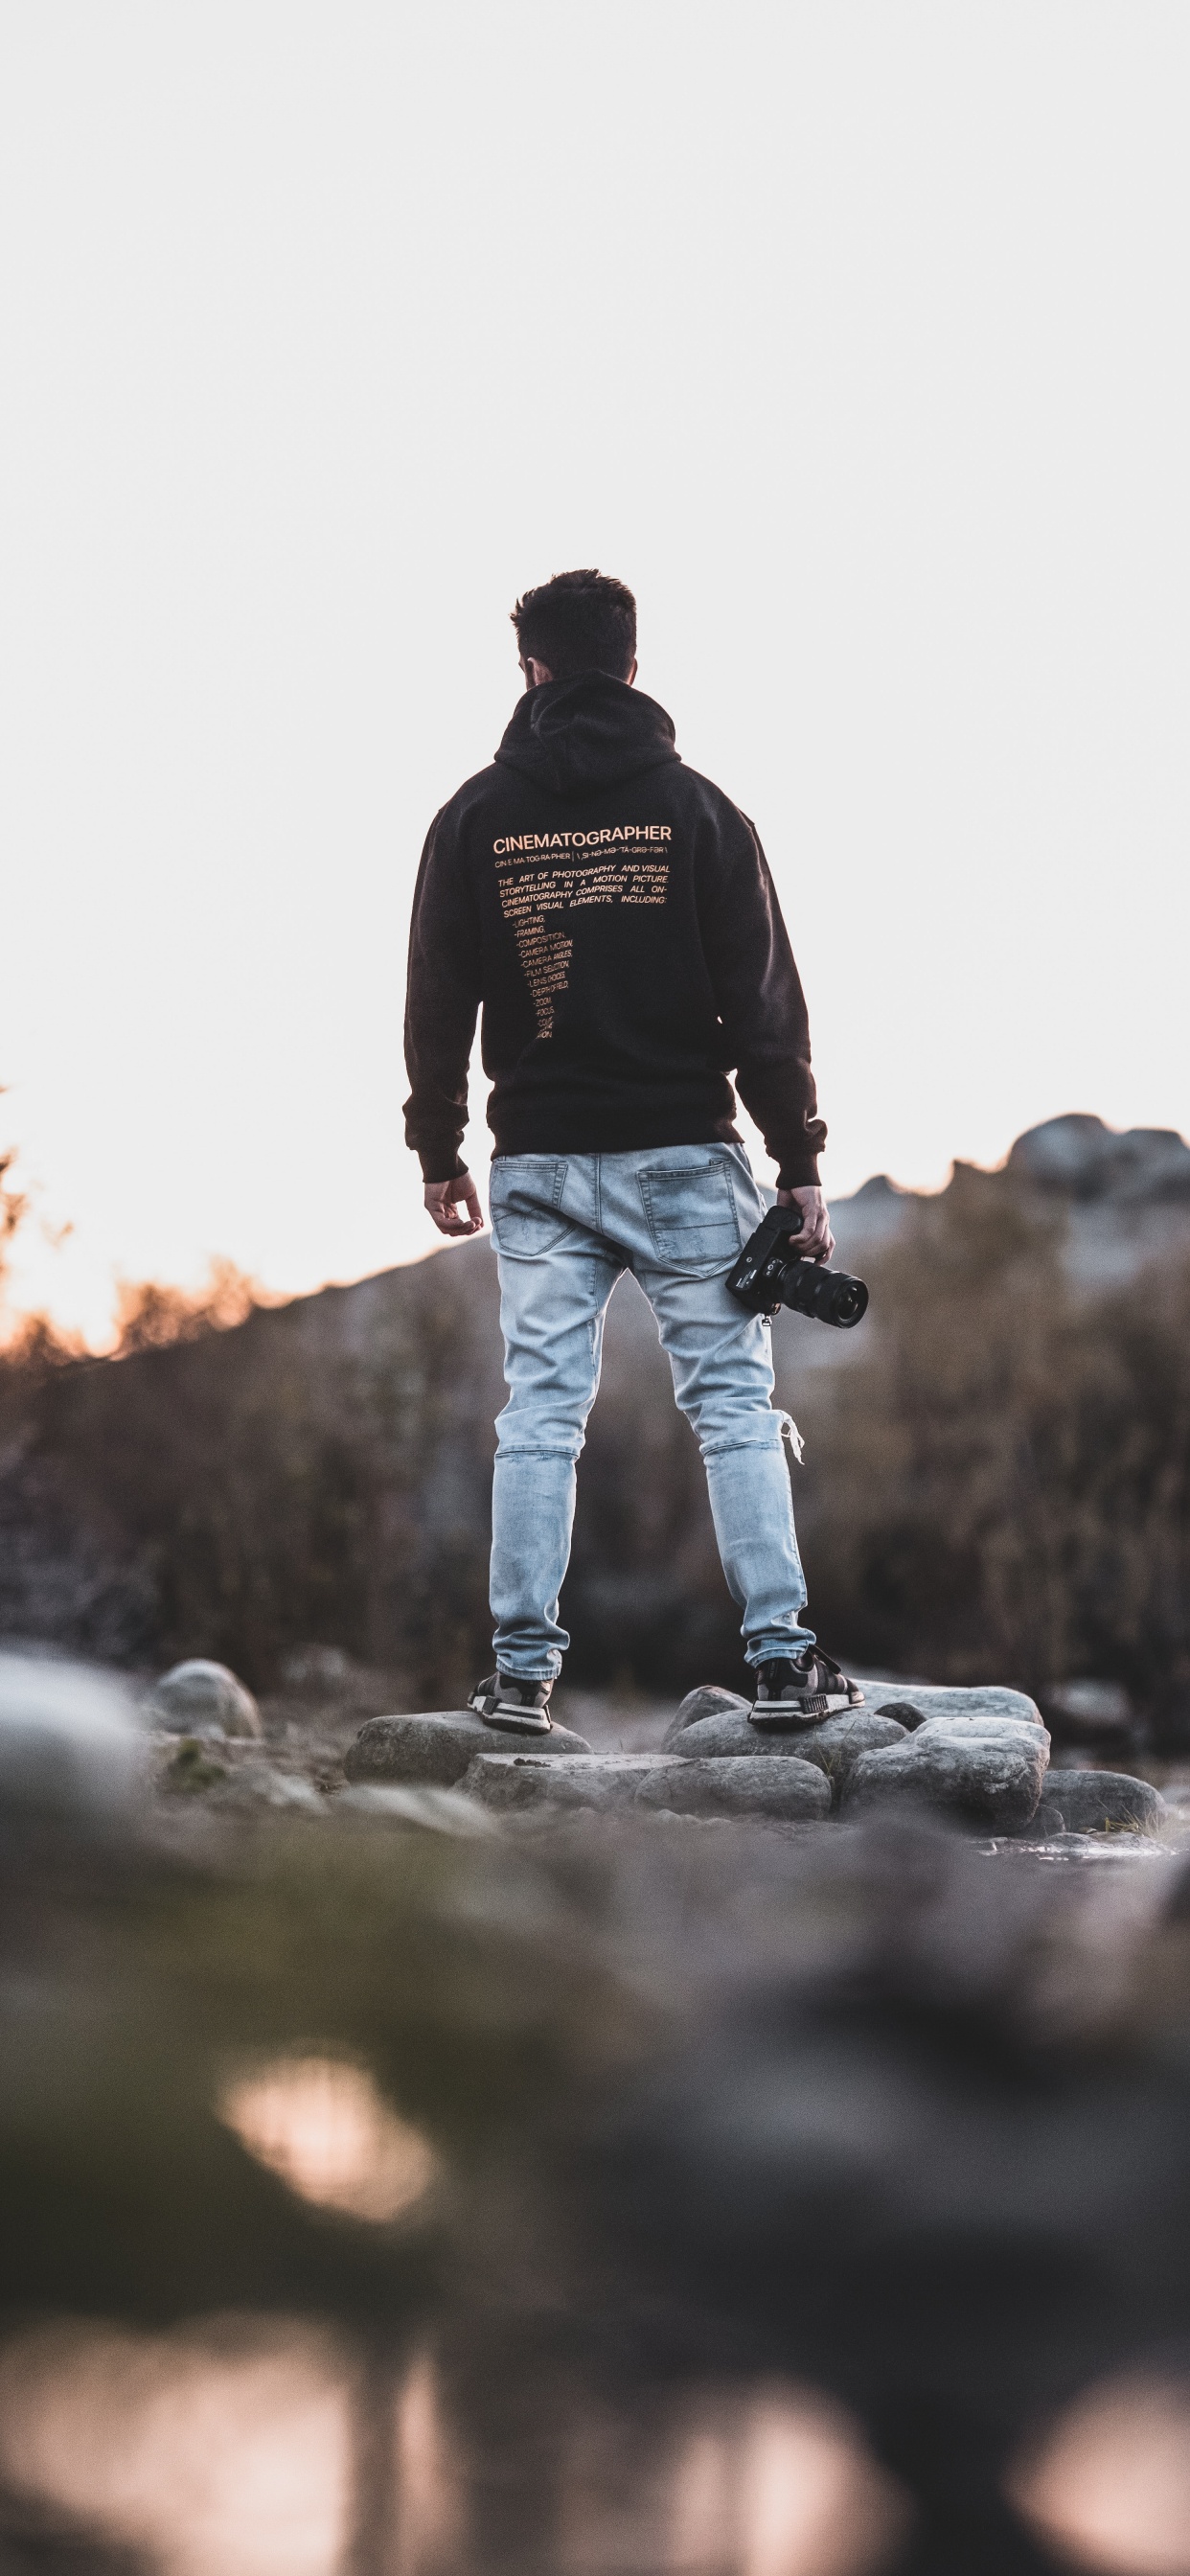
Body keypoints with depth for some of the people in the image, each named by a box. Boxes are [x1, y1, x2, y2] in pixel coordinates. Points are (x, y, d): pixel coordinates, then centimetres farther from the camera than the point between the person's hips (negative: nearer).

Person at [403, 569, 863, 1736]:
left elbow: (438, 1004, 6)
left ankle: (522, 1669, 2)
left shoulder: (475, 817, 3)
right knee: (733, 1404, 2)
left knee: (538, 1411, 3)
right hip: (683, 1157, -1)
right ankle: (781, 1659, 0)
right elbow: (764, 1003, -3)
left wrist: (439, 1154, 16)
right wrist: (800, 1167, 2)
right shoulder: (695, 809, -1)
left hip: (541, 1163, 1)